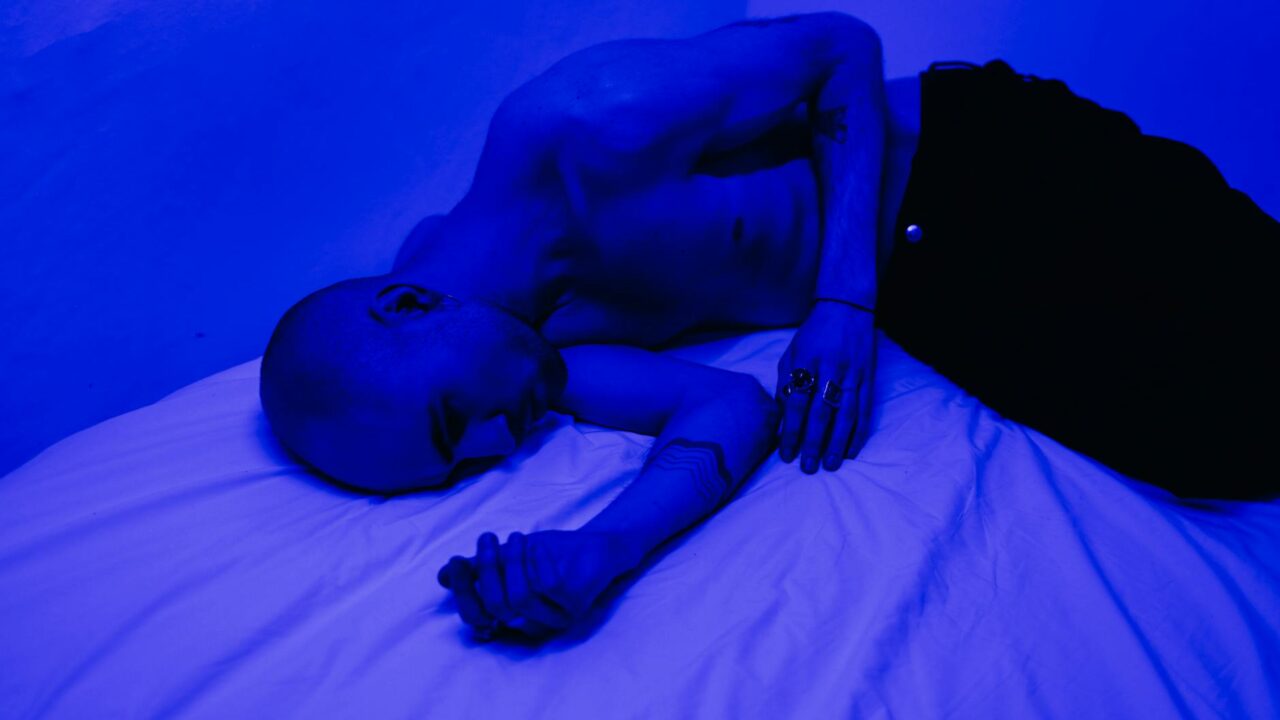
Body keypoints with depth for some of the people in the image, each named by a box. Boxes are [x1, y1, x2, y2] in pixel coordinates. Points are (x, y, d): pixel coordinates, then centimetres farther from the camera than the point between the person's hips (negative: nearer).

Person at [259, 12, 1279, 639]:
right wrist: (600, 550, -39)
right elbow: (726, 408, -21)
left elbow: (843, 46, -17)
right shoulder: (538, 336, -13)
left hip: (985, 156, -2)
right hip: (924, 297, 3)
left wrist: (845, 296, -24)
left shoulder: (588, 125, -30)